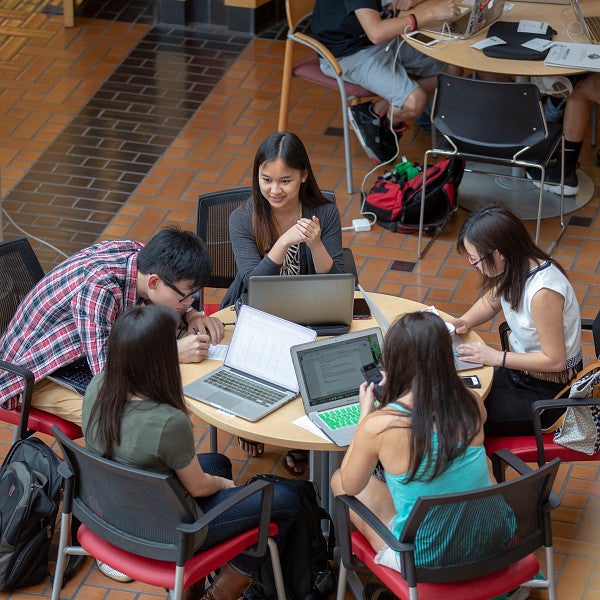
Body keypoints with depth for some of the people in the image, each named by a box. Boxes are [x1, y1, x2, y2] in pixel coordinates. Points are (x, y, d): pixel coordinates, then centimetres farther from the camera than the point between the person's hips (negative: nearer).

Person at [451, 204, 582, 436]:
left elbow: (555, 360, -25)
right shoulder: (514, 267, -7)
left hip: (550, 392, -8)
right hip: (519, 372, 9)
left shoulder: (543, 292, -33)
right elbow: (490, 302, 15)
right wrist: (464, 322, -5)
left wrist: (496, 357, -22)